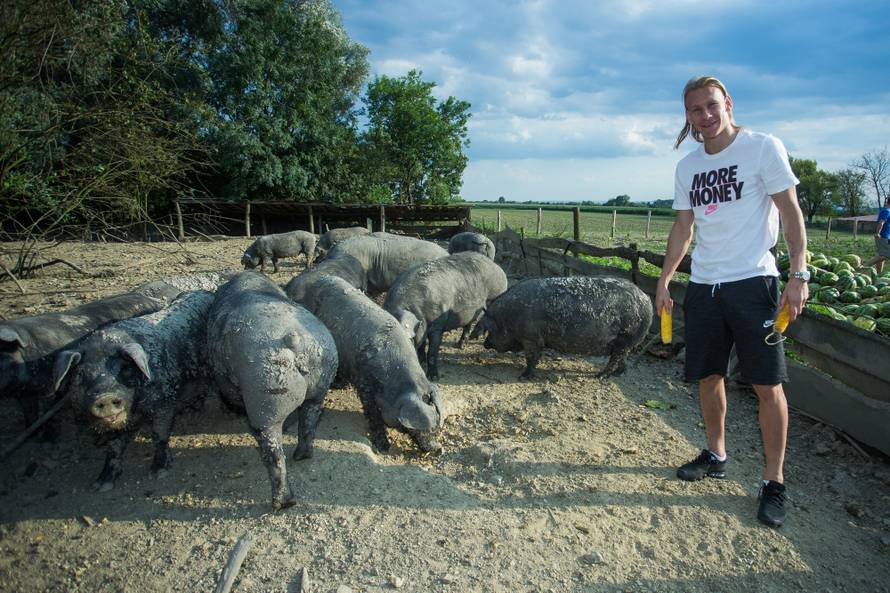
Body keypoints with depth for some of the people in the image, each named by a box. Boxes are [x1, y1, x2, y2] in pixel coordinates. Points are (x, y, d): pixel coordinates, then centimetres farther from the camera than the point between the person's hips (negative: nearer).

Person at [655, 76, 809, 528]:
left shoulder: (763, 147, -4)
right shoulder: (687, 167, 11)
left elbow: (790, 212, -6)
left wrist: (799, 274, -13)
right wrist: (663, 282, 10)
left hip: (752, 282, -5)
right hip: (703, 286, 5)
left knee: (767, 384, -2)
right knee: (708, 376, 12)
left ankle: (773, 482, 10)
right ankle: (716, 456, 30)